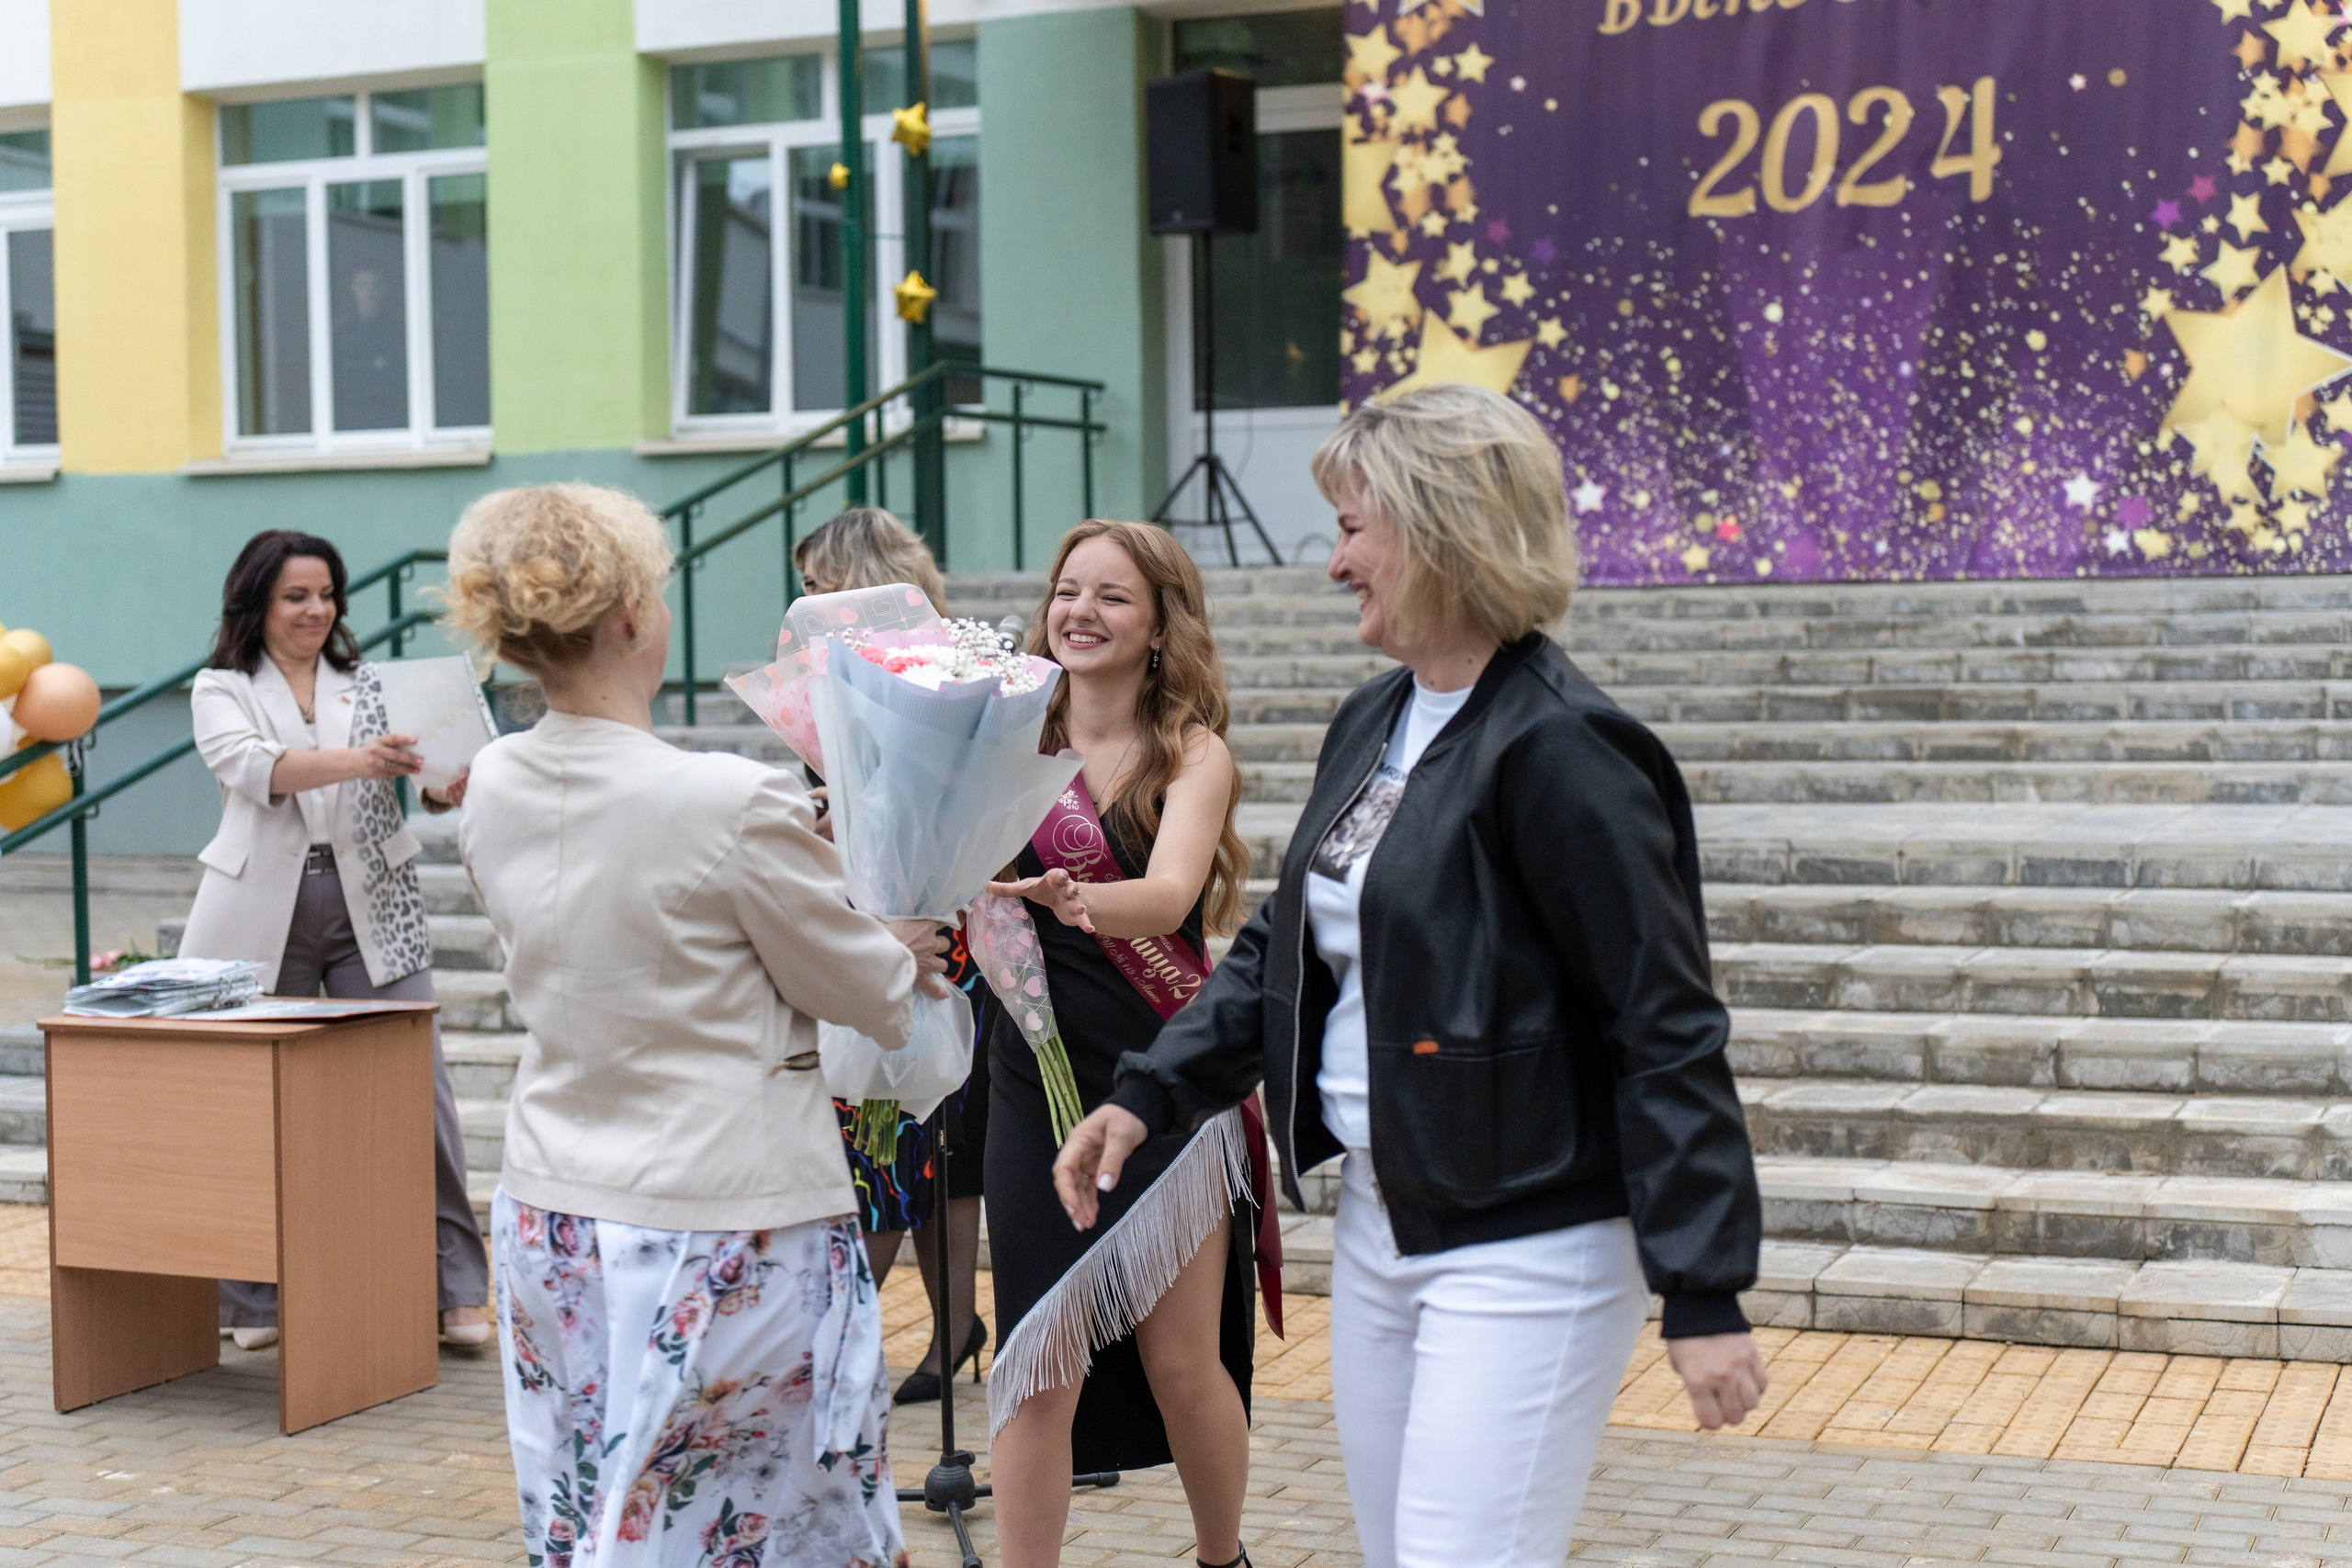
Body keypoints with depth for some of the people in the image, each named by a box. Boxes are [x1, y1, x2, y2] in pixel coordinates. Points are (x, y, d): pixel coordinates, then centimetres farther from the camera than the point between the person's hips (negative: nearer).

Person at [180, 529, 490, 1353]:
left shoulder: (368, 684, 13)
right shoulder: (221, 690, 5)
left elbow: (417, 776, 3)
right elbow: (253, 767, -15)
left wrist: (447, 786, -22)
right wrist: (355, 760, -33)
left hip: (372, 909, 1)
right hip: (266, 914, -1)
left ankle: (453, 1291, 1)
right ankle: (256, 1300, 17)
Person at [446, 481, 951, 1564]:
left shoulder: (492, 791, 0)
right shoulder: (736, 804, -20)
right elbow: (871, 997, -7)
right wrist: (904, 948, 15)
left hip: (552, 1225, 7)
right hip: (727, 1235, -7)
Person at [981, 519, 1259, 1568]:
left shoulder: (1193, 752, -4)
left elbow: (1169, 893, -22)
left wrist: (1077, 900, -43)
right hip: (1038, 1079, 2)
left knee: (1181, 1363, 5)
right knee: (1040, 1368, -1)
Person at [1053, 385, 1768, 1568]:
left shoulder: (1558, 751, -18)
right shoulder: (1371, 724, 9)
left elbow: (1668, 1030, -19)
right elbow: (1283, 944, 18)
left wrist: (1704, 1296, -20)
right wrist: (1147, 1096, 7)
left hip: (1525, 1252, -9)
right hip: (1377, 1225, 9)